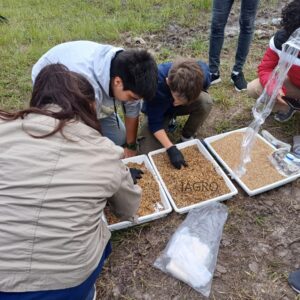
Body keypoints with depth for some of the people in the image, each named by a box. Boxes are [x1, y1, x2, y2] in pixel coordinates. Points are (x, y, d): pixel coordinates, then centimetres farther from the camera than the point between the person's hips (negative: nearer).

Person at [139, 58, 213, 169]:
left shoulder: (202, 71, -31)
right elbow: (155, 123, -31)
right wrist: (171, 148, -39)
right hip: (159, 110, -1)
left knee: (206, 101, -32)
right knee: (148, 152, -17)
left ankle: (187, 137, -5)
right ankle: (168, 121, 13)